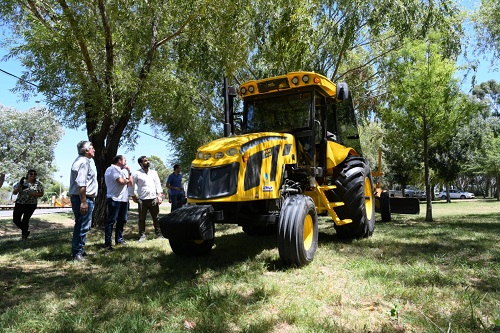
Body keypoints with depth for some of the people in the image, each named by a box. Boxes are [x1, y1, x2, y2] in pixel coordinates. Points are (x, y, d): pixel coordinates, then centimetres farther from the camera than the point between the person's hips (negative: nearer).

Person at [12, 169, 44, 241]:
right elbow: (14, 192, 1)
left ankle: (24, 235, 16)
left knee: (25, 220, -4)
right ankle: (26, 231, 26)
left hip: (31, 205, -3)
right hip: (19, 203, 3)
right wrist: (20, 186, -17)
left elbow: (41, 194, 0)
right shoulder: (21, 182, 3)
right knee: (16, 219, 1)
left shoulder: (38, 184, 0)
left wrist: (33, 194, -18)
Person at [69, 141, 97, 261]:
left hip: (78, 197, 11)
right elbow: (81, 184, -24)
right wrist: (83, 202, -26)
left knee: (80, 226, 18)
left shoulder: (80, 161, 19)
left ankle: (78, 250, 29)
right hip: (84, 198, -11)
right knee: (83, 226, -6)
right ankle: (77, 253, 0)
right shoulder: (84, 162, -15)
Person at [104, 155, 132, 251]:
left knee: (122, 220, 13)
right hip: (115, 199, -9)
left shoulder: (123, 171, 20)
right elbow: (121, 181, -19)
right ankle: (107, 243, -2)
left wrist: (129, 172, 9)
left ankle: (119, 239, 24)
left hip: (124, 199, 9)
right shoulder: (113, 168, -8)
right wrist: (127, 180, 2)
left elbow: (130, 184, 15)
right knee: (111, 221, -6)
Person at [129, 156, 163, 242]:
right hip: (142, 200, -3)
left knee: (156, 218, 7)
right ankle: (142, 235, 15)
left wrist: (159, 195, 0)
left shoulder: (154, 172, 11)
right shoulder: (137, 173, 0)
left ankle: (159, 234, 15)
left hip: (153, 199, 3)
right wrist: (133, 197, 3)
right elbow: (131, 185, 4)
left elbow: (158, 184, 10)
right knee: (142, 219, 4)